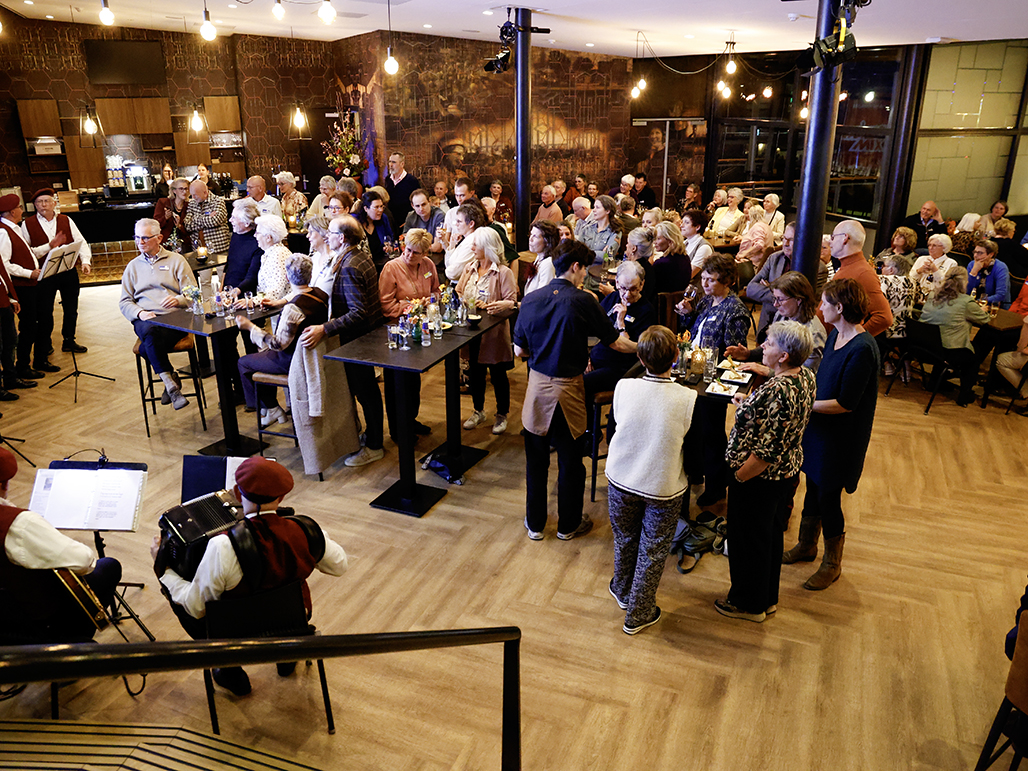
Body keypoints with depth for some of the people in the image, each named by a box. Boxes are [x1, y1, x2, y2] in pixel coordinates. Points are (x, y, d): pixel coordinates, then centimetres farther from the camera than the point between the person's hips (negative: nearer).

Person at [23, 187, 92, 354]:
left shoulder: (66, 221, 6)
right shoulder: (27, 225, -1)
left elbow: (80, 242, 0)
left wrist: (85, 260, -16)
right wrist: (49, 246, -18)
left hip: (69, 272, 3)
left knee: (71, 309, 12)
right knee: (45, 311, 6)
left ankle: (69, 341, 28)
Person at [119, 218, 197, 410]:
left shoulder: (176, 260, 15)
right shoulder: (133, 266, 23)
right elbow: (124, 302, 17)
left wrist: (178, 300, -17)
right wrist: (140, 313, -6)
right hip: (145, 320, 2)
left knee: (147, 348, -34)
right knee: (150, 332, -37)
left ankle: (168, 380, -20)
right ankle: (171, 382, -35)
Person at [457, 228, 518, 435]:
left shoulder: (504, 272, -11)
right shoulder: (470, 268, 8)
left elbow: (511, 302, -14)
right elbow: (459, 292, 16)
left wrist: (499, 305, -33)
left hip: (494, 332, -6)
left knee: (498, 373, 7)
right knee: (474, 371, 15)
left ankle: (502, 415, 24)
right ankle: (478, 411, 33)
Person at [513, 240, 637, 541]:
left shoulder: (531, 300, -4)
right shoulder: (583, 301, -14)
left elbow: (519, 350, 3)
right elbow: (616, 343, -6)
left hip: (537, 386, 3)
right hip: (569, 389, -3)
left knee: (536, 459, 16)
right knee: (570, 461, 13)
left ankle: (534, 523, 29)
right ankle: (568, 524, 29)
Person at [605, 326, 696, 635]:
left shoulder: (623, 388, -17)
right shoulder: (689, 399, -23)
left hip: (621, 480, 2)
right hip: (663, 488, -2)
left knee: (625, 539, 26)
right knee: (652, 551, 18)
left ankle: (623, 591, 50)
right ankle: (638, 615, 34)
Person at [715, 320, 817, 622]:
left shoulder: (779, 392, -33)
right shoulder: (806, 376, -3)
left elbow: (768, 451, -29)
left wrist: (738, 477, -17)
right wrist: (749, 406, 5)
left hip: (760, 478, -9)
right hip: (787, 471, 9)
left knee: (748, 538, 11)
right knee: (771, 532, 24)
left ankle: (749, 604, 32)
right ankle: (768, 597, 43)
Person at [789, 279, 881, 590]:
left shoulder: (862, 349, -25)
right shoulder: (835, 336, 3)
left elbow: (845, 403, -24)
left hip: (841, 437, -8)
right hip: (819, 427, 8)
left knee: (828, 497, 6)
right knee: (813, 488, 21)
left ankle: (832, 564, 27)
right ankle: (806, 546, 42)